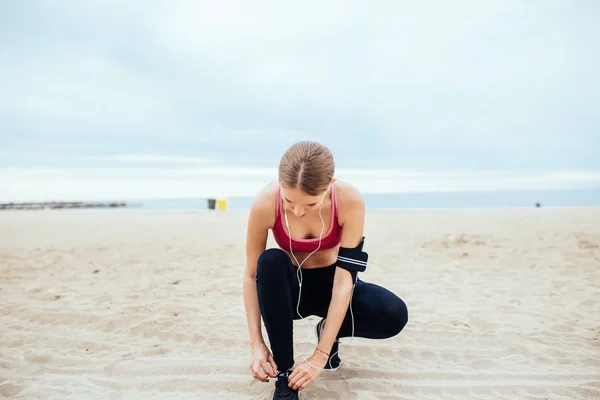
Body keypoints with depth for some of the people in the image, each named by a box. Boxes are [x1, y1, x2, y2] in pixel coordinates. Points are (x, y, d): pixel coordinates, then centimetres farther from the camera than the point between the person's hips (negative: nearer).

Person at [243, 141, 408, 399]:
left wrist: (320, 355, -30)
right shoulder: (265, 203, -27)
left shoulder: (350, 201, -28)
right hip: (290, 287, 0)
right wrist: (256, 343, -23)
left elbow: (344, 279, -28)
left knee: (394, 314, -27)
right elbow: (252, 275, -17)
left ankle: (329, 331, 5)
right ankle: (284, 375, -20)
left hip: (329, 283, 0)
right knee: (271, 261, -35)